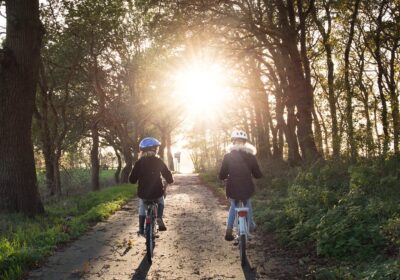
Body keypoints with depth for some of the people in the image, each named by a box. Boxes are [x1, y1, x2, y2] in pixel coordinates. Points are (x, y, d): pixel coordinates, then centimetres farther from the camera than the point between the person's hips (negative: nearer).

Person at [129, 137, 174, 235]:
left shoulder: (139, 162, -2)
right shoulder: (158, 161, -3)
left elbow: (132, 179, -1)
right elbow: (167, 174, -1)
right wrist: (170, 180, 21)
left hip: (143, 193, 1)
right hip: (157, 192, 0)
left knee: (142, 208, 27)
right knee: (160, 201, 31)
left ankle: (141, 229, 22)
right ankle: (159, 218, 8)